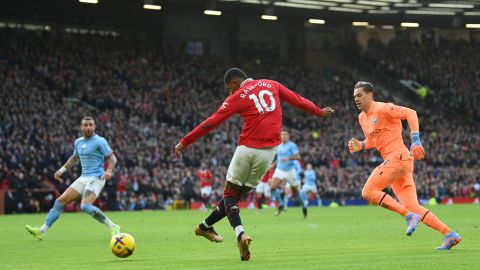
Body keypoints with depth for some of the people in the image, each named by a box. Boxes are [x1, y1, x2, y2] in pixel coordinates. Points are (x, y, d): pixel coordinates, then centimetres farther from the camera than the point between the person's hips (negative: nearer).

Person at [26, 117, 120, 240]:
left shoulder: (99, 141, -7)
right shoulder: (78, 142, 15)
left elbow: (112, 158, -10)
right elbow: (74, 158, 32)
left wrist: (109, 170, -28)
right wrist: (62, 169, 24)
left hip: (96, 178, -7)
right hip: (83, 178, 7)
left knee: (86, 206, -28)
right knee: (60, 201, 1)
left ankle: (113, 227, -18)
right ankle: (42, 231, 4)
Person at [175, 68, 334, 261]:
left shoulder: (237, 97, -1)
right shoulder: (272, 85, 11)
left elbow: (211, 123, -2)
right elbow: (297, 100, 22)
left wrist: (184, 142, 4)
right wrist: (319, 112, 39)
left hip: (247, 149, -4)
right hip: (268, 151, 4)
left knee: (229, 195, 6)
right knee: (237, 194, 15)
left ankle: (240, 235, -17)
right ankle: (205, 227, 22)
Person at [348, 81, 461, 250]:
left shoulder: (382, 109, -7)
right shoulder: (362, 118, 19)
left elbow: (410, 113, -15)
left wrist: (415, 140, -25)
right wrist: (360, 146, 11)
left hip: (398, 157, -9)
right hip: (392, 160, 9)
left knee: (368, 192, -14)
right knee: (413, 207, 3)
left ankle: (409, 216, -17)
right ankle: (450, 235, 1)